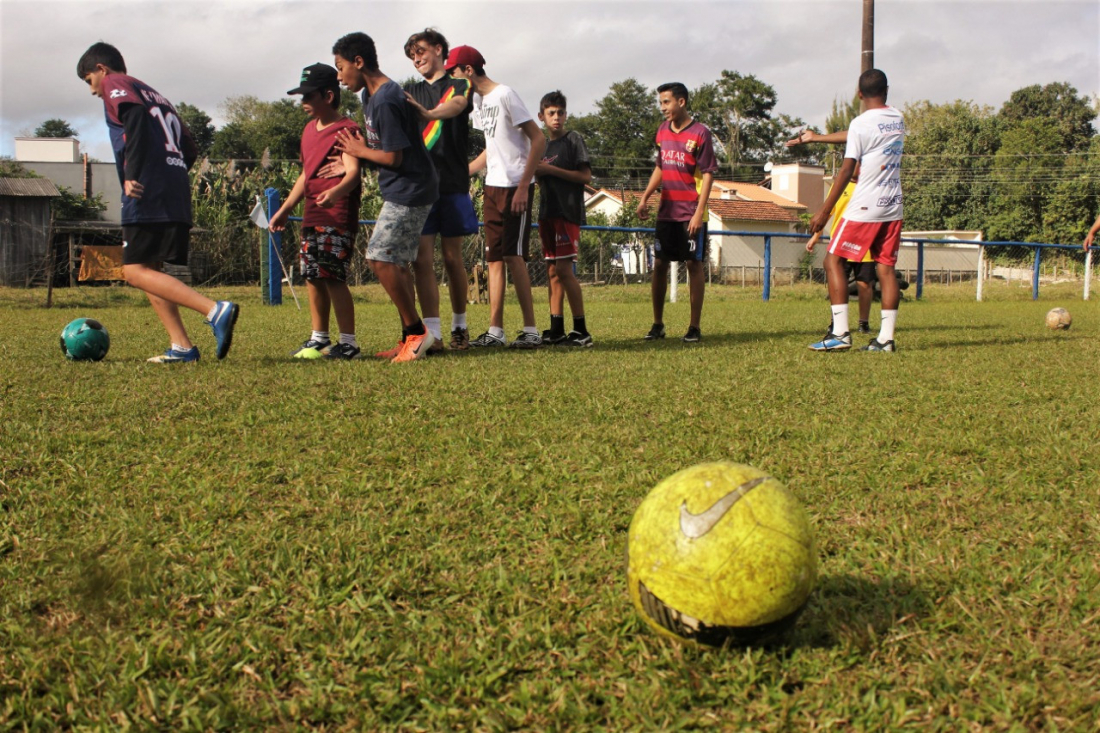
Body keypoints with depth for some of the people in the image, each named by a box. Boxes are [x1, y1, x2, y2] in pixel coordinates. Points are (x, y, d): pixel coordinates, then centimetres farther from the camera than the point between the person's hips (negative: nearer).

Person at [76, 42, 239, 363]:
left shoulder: (115, 83, 7)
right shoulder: (156, 95, 30)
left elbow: (136, 115, -16)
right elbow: (189, 148, 23)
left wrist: (132, 175, -20)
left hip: (147, 194, -9)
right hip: (178, 197, 9)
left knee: (136, 272, -10)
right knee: (149, 270, 13)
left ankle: (215, 310, -26)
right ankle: (181, 346, 2)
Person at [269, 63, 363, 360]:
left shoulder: (346, 129, -10)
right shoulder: (309, 129, 17)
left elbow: (353, 171, -24)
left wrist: (336, 191, -45)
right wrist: (285, 208, 26)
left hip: (338, 216, -9)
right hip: (312, 216, 9)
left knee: (332, 277, -12)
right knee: (312, 277, 13)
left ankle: (348, 342, -6)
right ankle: (319, 338, 25)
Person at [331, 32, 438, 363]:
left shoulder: (386, 102, -20)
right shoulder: (371, 95, 13)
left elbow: (393, 157, -20)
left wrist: (359, 150, -5)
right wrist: (350, 157, 4)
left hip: (409, 191, -10)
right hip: (400, 191, 10)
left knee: (380, 258, -13)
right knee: (394, 263, 10)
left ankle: (416, 331, -5)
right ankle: (411, 339, 15)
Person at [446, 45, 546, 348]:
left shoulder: (504, 95, -11)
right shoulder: (478, 100, 15)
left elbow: (538, 139, -15)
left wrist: (523, 186, -19)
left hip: (515, 186, -9)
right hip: (492, 187, 9)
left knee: (513, 255, -11)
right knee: (494, 258, 7)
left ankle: (531, 329, -6)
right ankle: (495, 330, 9)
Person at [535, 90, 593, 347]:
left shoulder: (573, 140, -1)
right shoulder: (544, 146, 20)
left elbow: (586, 176, -9)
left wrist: (551, 170, -13)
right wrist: (537, 173, 3)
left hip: (568, 212, -7)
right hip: (547, 213, 7)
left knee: (564, 269, -14)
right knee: (553, 272, 6)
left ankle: (581, 330, -12)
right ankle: (556, 330, 10)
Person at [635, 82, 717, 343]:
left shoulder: (700, 133, -8)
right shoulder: (663, 131, 10)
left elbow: (707, 174, -10)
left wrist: (699, 212, -17)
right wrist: (645, 197, 12)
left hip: (691, 212, -6)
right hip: (666, 211, 6)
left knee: (694, 264, -1)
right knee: (659, 264, 6)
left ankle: (694, 327, 4)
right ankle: (657, 324, 16)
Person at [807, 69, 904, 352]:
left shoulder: (861, 123, -9)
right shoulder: (898, 120, 12)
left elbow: (846, 171, -12)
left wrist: (824, 211, -8)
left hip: (864, 208, -7)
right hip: (893, 208, 7)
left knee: (833, 260, 0)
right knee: (886, 267, 6)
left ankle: (840, 333, -8)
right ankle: (886, 338, 1)